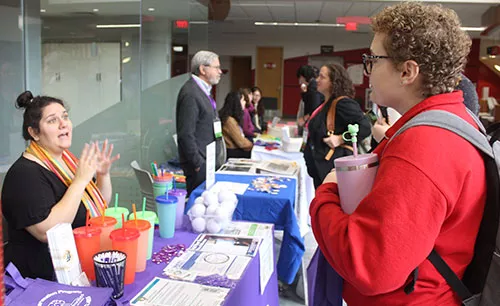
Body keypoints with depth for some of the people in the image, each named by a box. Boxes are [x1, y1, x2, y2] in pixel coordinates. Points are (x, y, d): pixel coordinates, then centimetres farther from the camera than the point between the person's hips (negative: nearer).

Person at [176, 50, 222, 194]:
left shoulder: (202, 90, 15)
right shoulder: (190, 93, -17)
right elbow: (186, 134, -21)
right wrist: (197, 163, -17)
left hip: (207, 159, 9)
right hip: (199, 162, -9)